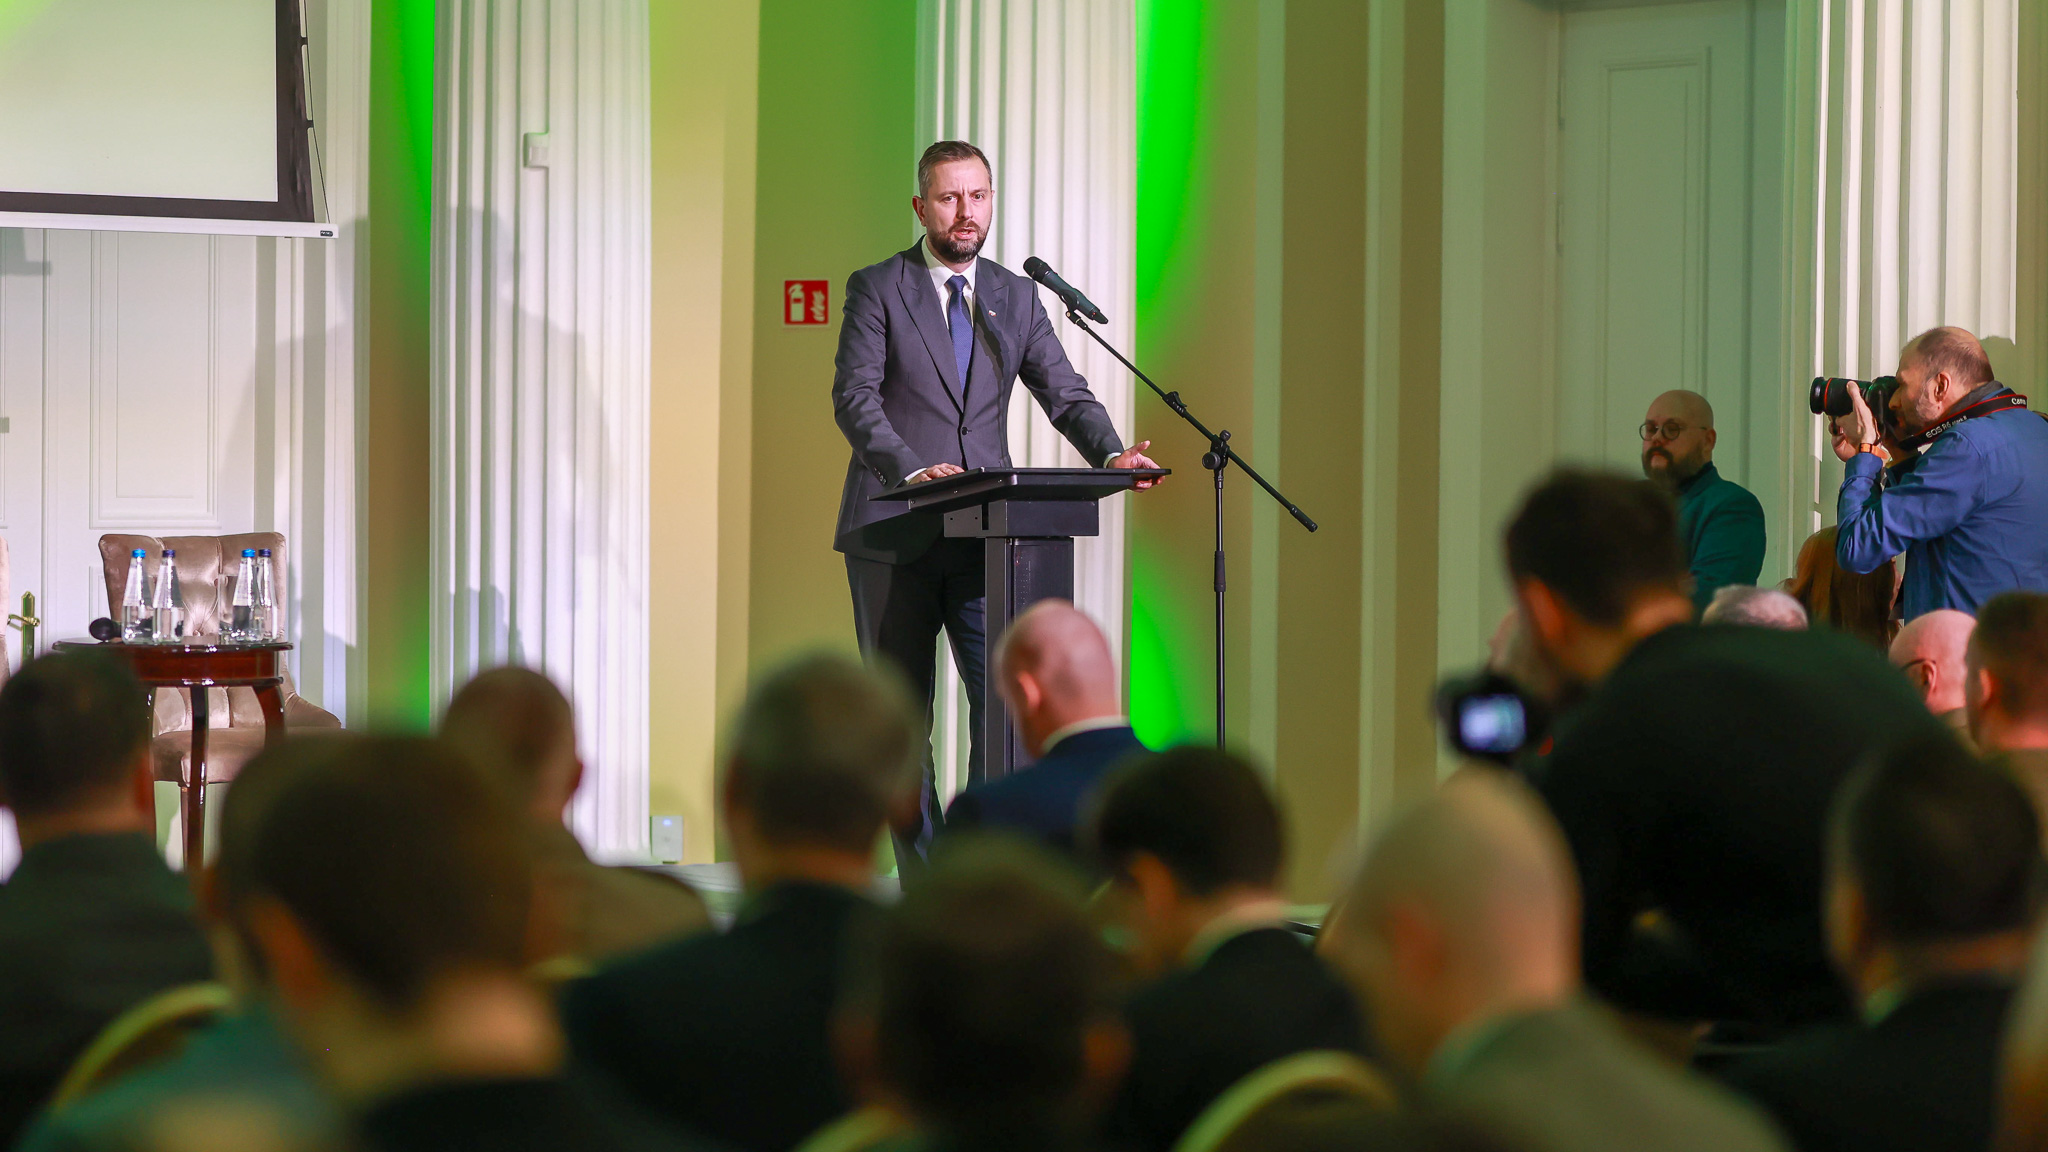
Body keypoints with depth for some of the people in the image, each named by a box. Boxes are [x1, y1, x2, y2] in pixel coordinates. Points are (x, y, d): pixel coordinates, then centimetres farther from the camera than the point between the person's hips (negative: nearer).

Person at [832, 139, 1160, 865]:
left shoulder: (1015, 297, 13)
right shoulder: (876, 289, 0)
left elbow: (1066, 394, 7)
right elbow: (854, 397, -11)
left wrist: (1112, 454, -15)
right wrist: (913, 469, -28)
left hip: (985, 534, 3)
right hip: (894, 534, -3)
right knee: (901, 716, 3)